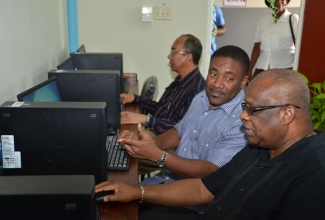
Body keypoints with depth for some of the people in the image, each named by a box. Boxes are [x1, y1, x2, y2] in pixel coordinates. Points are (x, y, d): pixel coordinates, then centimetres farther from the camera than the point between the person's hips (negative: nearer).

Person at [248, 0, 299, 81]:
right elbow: (256, 48, 12)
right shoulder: (263, 21, 11)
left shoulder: (293, 19, 1)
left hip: (284, 69, -3)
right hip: (261, 69, 4)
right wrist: (250, 71, 9)